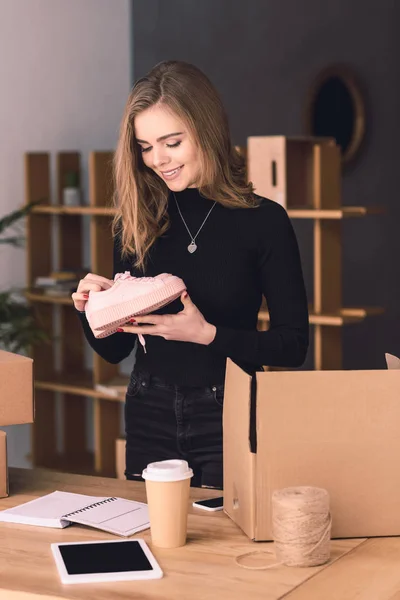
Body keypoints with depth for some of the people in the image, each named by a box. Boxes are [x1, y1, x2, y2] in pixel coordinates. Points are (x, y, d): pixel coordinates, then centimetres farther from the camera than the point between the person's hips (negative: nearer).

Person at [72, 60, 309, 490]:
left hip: (231, 418, -3)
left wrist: (208, 334, -19)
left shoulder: (264, 220, -7)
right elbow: (114, 350, 9)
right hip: (150, 419, 3)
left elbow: (293, 344, -8)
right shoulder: (136, 223, 2)